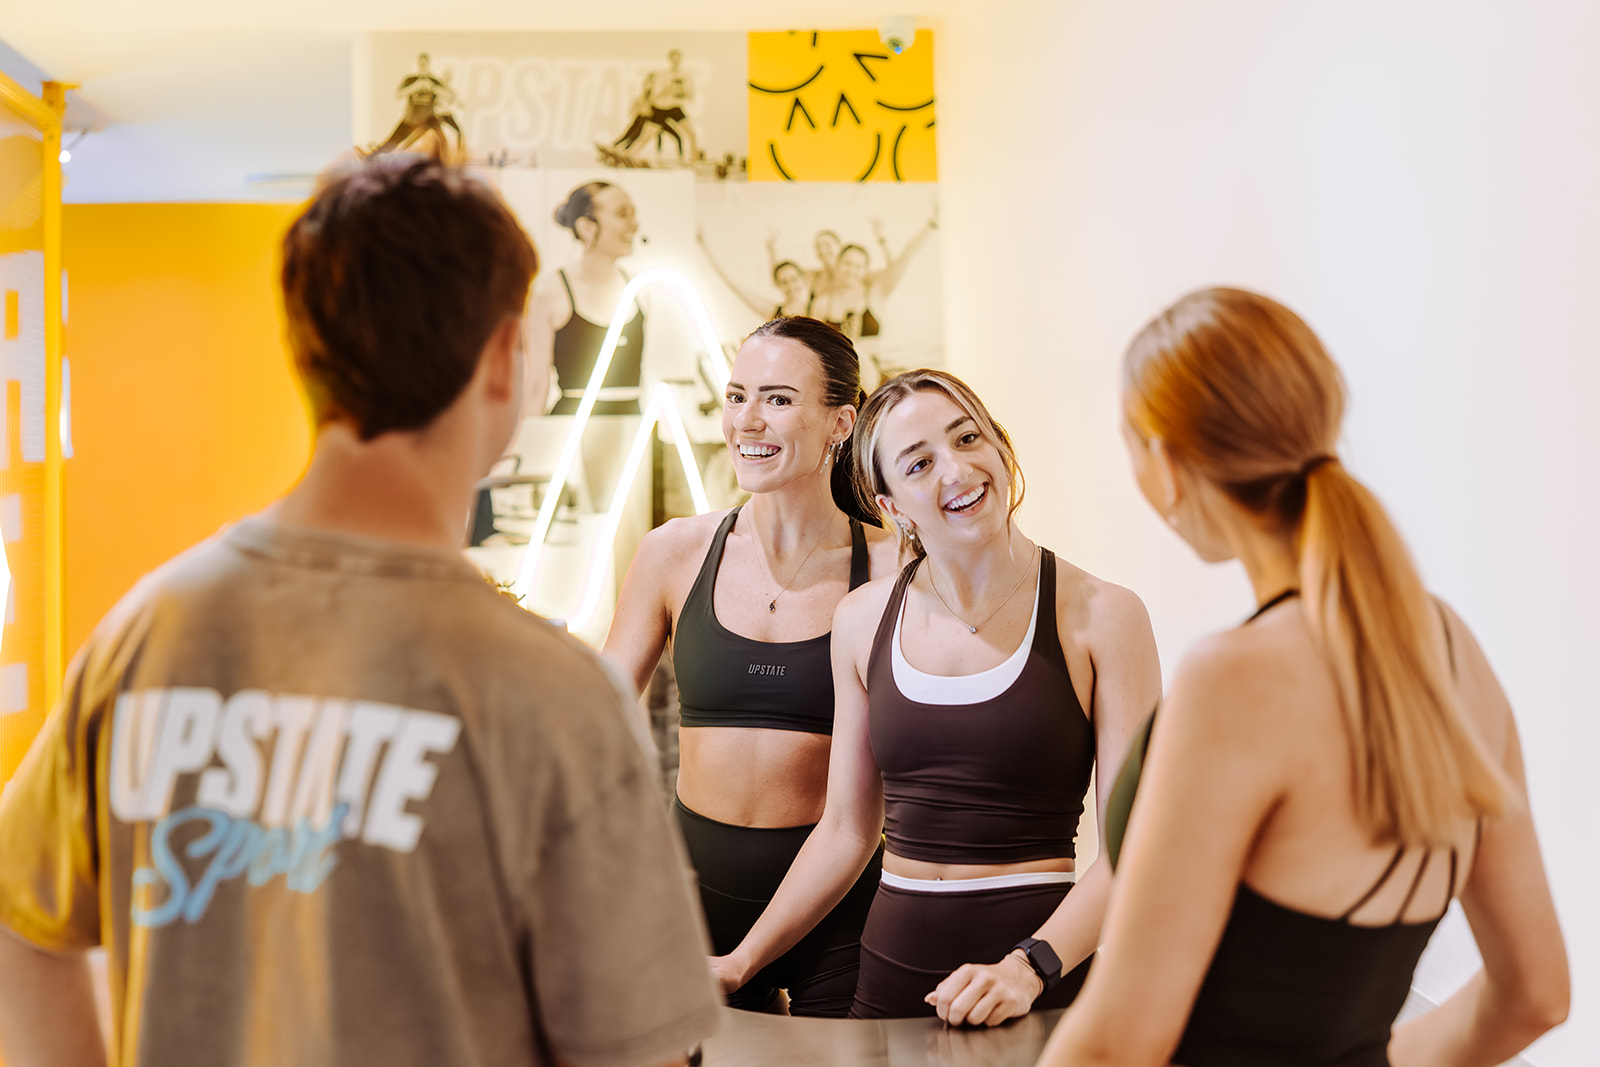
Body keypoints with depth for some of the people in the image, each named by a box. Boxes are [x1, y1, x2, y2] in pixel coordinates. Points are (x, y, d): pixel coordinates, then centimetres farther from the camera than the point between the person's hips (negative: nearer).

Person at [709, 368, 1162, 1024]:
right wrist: (742, 961, 7)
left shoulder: (1101, 617, -7)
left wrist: (1029, 966, -23)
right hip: (894, 965, 3)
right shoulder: (862, 620, 4)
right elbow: (846, 828, 12)